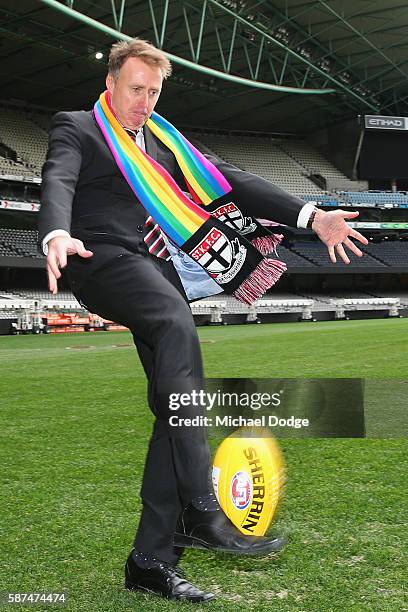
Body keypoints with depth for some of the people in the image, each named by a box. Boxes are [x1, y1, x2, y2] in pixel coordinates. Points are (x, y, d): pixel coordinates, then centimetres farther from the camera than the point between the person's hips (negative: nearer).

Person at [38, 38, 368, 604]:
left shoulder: (164, 139, 26)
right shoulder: (77, 128, 10)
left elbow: (225, 179, 16)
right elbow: (58, 180, -11)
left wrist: (311, 216, 4)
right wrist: (57, 235, -36)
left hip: (162, 274, 6)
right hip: (107, 261, -6)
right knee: (179, 325, -36)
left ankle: (151, 561, 3)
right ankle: (201, 512, -39)